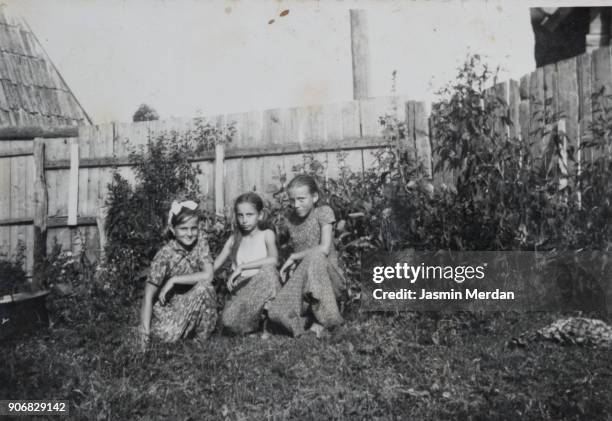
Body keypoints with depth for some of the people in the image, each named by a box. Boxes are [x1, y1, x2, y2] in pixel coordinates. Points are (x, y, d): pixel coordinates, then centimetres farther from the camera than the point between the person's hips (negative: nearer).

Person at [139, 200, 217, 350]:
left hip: (192, 301, 2)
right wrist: (145, 332, -27)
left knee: (204, 286, -28)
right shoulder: (165, 255, -21)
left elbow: (208, 275, -20)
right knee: (168, 335, -29)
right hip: (167, 305, -2)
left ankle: (204, 335, -7)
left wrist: (174, 280, -23)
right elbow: (149, 295, -20)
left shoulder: (199, 240, -11)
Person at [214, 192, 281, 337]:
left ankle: (267, 323, -16)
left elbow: (273, 259, -19)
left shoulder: (267, 234, 1)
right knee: (229, 321, -30)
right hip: (242, 289, 2)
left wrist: (241, 267, -21)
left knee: (268, 269, -35)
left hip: (263, 289, -1)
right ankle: (257, 320, 5)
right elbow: (212, 267, 11)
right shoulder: (234, 240, 11)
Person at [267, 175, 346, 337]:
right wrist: (291, 267, -7)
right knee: (275, 313, -26)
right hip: (302, 281, 3)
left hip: (328, 277, -3)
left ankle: (323, 318, -21)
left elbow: (324, 249, -17)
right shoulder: (290, 219, 9)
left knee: (315, 256, -39)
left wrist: (293, 257, -12)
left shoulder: (323, 212, -6)